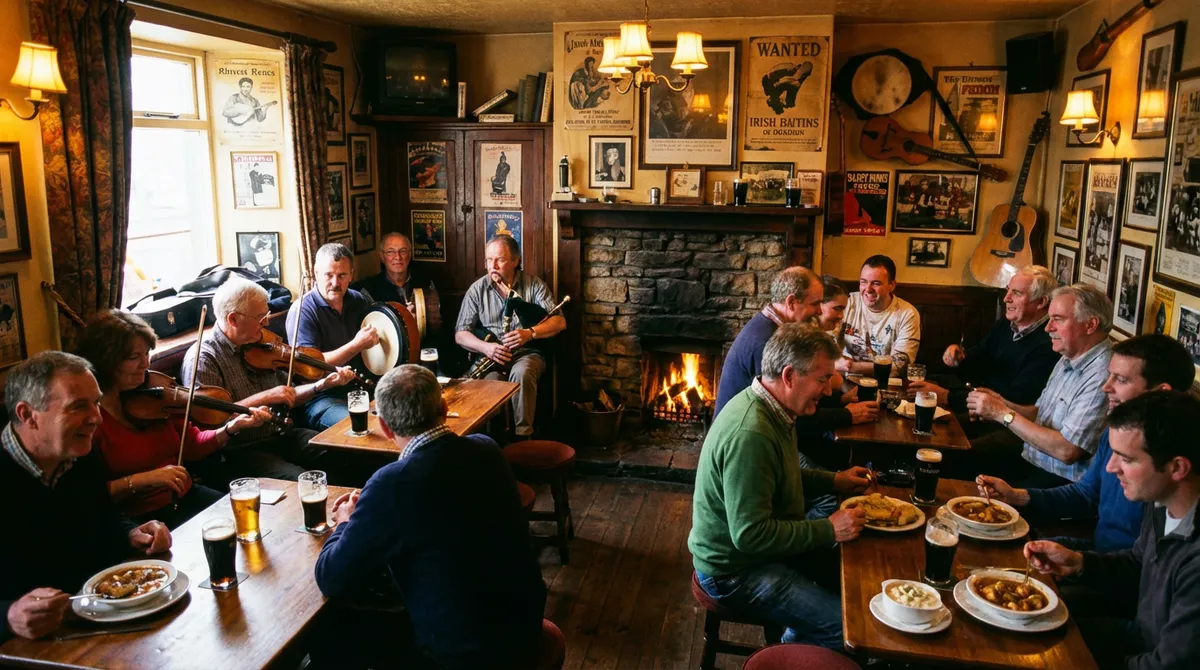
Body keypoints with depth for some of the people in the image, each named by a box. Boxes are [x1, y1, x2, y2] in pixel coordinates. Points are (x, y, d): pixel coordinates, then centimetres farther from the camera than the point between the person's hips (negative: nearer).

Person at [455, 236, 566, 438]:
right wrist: (485, 347, -18)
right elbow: (460, 334, 3)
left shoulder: (534, 285, 3)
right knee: (491, 381, -33)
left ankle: (523, 436, -24)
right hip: (490, 356, 1)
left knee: (522, 373, -35)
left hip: (526, 353, -1)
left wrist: (530, 332, -23)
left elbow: (559, 322, -4)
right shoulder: (477, 289, 5)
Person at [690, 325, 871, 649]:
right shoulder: (749, 434, -32)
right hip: (737, 570, -10)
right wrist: (829, 530, -23)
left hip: (766, 545, 10)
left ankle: (796, 638, 30)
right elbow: (750, 535, -30)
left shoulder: (772, 409, -1)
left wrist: (833, 481, 6)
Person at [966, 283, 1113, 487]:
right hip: (1029, 462, 9)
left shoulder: (1102, 377, -23)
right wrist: (1005, 405, -5)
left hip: (1060, 481, -8)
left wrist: (1004, 414, -19)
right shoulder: (1068, 360, 8)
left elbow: (1067, 451, -26)